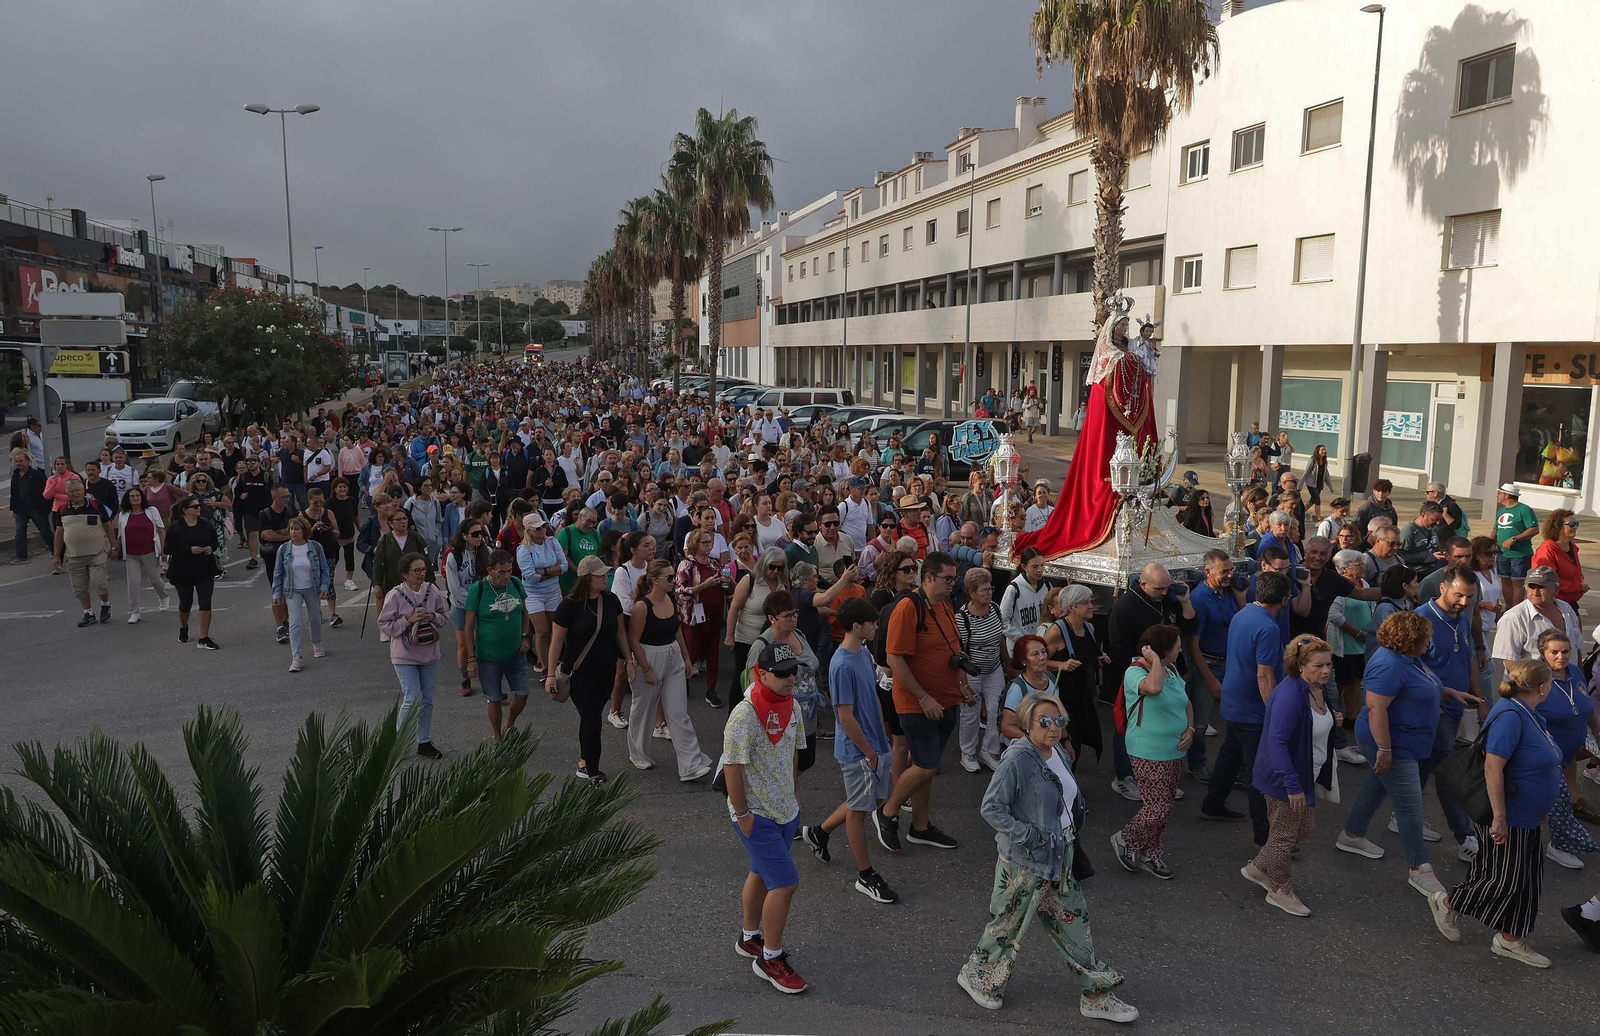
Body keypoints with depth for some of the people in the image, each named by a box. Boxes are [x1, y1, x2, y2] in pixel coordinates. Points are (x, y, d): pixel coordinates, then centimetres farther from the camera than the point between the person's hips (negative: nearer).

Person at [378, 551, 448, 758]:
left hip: (429, 653, 5)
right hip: (405, 655, -5)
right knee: (413, 699, -9)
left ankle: (424, 742, 23)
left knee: (427, 699, 11)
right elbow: (384, 625, -10)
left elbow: (444, 616, 9)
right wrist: (409, 620, -21)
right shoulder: (395, 595, -14)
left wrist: (433, 617, -13)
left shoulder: (431, 590, -2)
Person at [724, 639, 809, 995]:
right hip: (756, 815, -8)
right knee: (785, 882, -7)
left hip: (785, 810, 8)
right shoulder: (745, 714, -24)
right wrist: (742, 813, -17)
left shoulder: (791, 705, 2)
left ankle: (749, 938, 41)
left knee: (762, 875, 21)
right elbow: (732, 766, -21)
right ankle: (770, 958, 9)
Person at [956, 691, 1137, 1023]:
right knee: (1009, 923, 10)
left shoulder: (1057, 752, 1)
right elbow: (991, 807, -21)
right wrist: (1027, 834, -23)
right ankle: (975, 975, 34)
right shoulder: (1017, 759, -23)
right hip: (1024, 862, -7)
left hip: (1059, 858, 8)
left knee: (1074, 921, 15)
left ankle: (1095, 995, 28)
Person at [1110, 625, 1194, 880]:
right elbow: (1154, 688, -41)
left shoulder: (1171, 670, 8)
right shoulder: (1135, 672, -18)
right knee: (1158, 808, -6)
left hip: (1175, 751, 8)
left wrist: (1190, 729, 3)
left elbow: (1186, 704, 19)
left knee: (1161, 807, 14)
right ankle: (1124, 840, 17)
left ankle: (1152, 855, 27)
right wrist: (1155, 660, -26)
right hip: (1149, 754, -8)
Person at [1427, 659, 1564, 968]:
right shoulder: (1509, 716, -25)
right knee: (1503, 879, 0)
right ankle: (1447, 903, 20)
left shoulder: (1526, 714, 6)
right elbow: (1493, 769, -28)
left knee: (1526, 879, 15)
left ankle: (1510, 940, 26)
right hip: (1508, 818, -10)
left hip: (1526, 819, 10)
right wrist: (1499, 818, -26)